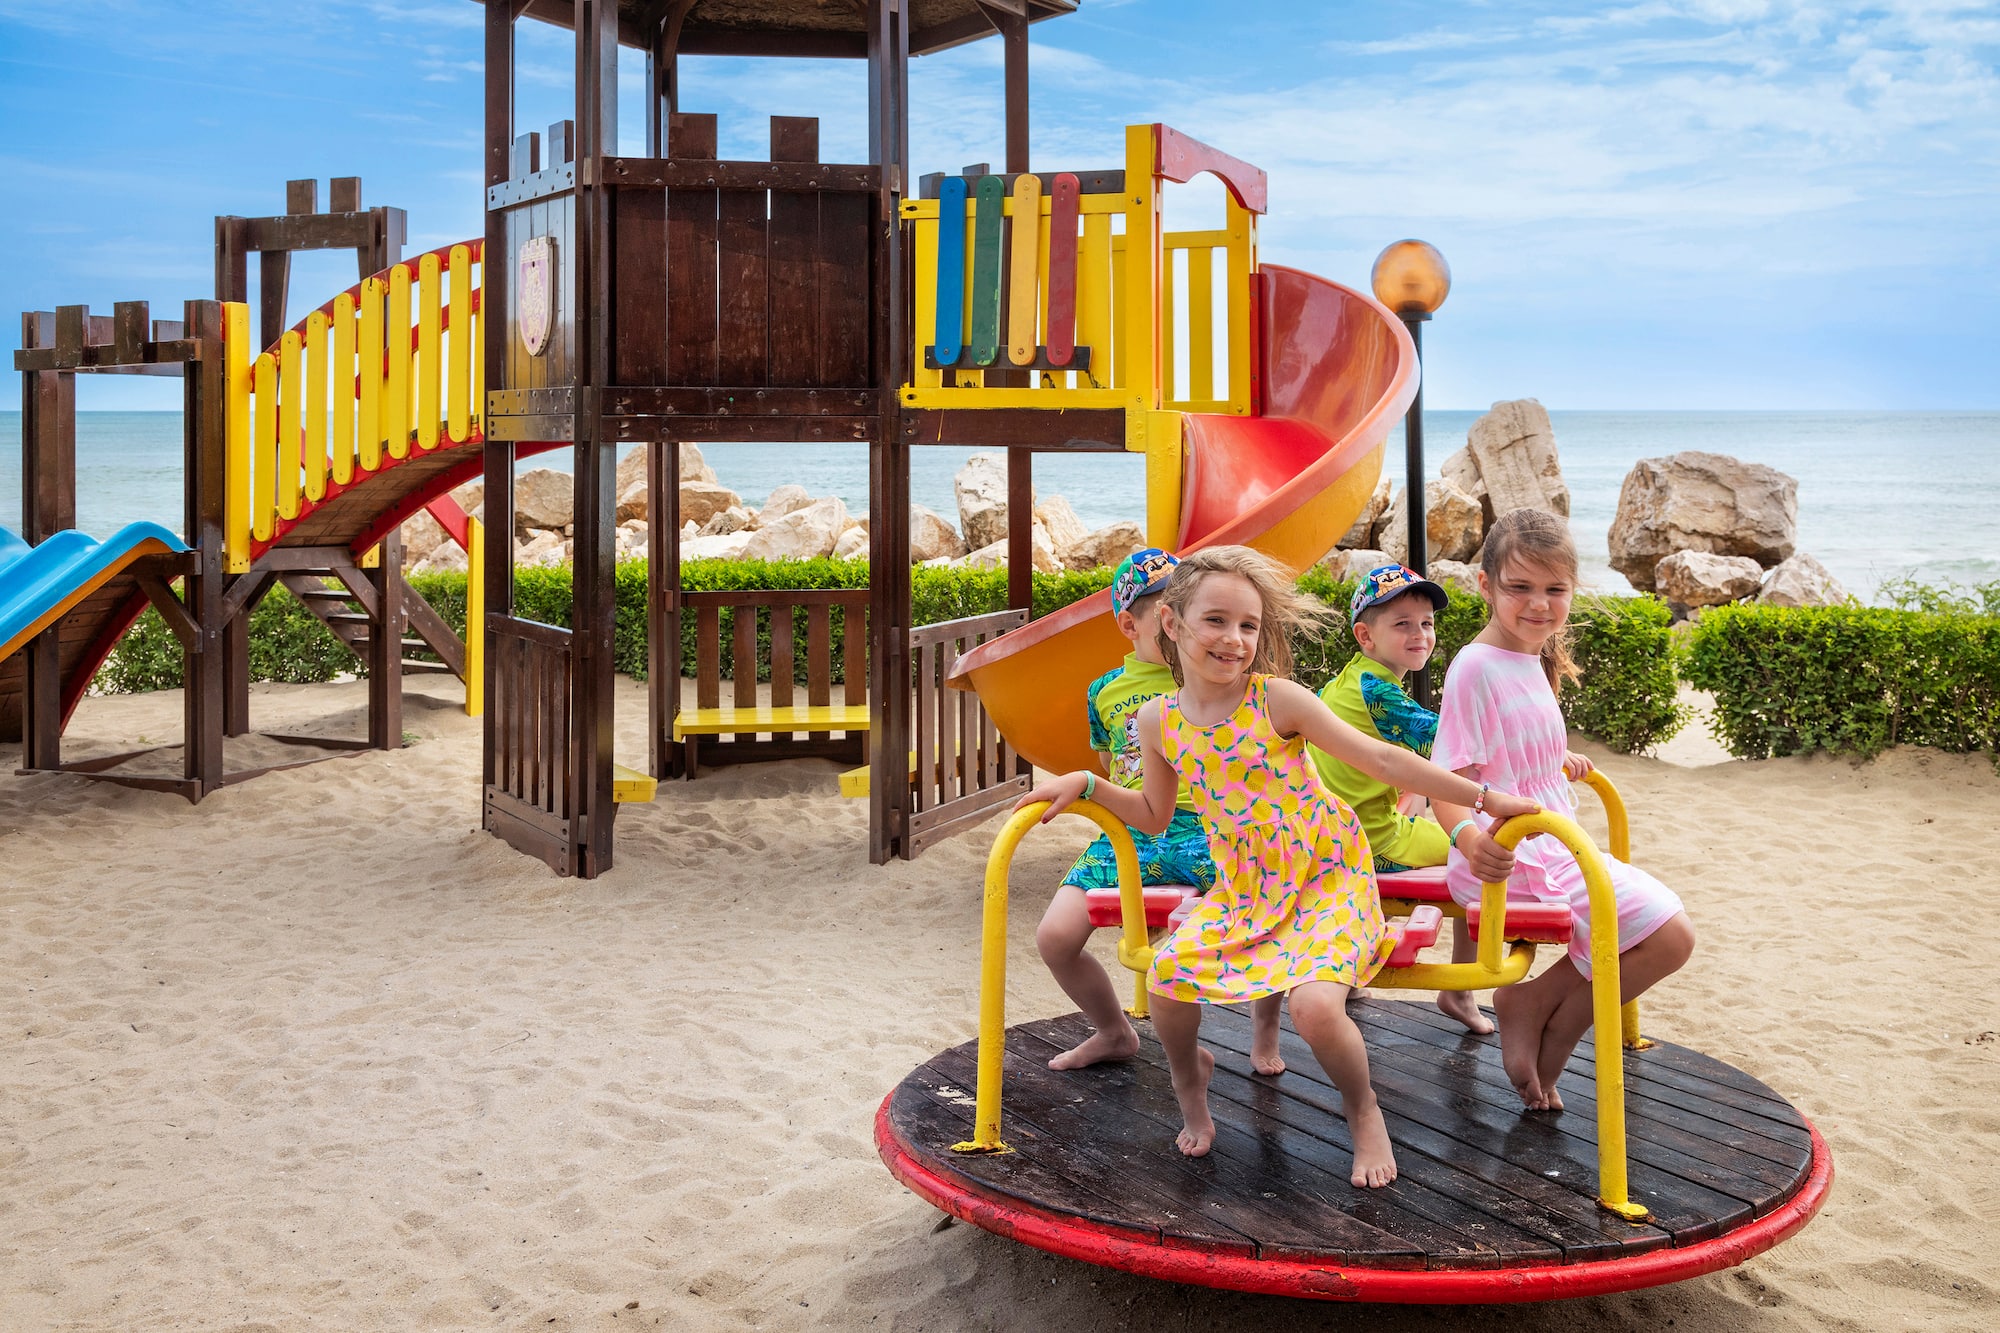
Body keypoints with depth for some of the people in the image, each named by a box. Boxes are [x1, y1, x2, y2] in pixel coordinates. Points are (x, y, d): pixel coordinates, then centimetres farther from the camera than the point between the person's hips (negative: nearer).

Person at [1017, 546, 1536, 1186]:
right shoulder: (1159, 721, -3)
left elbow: (1382, 759, -13)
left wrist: (1486, 798, -15)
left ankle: (1363, 1110, 7)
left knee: (1315, 1005, -27)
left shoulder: (1277, 701, -15)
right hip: (1242, 886, 4)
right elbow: (1155, 815, 13)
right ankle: (1189, 1076, 15)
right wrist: (1084, 784, 1)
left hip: (1328, 877, -4)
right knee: (1167, 975, -20)